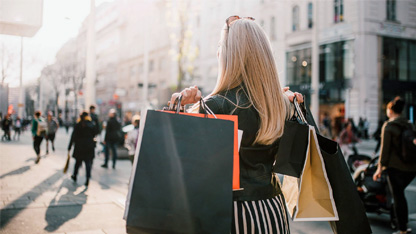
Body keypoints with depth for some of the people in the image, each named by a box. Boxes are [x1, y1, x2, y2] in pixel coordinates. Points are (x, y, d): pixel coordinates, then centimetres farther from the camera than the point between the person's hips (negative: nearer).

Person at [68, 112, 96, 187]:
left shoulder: (77, 125, -4)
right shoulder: (91, 125, -1)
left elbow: (73, 137, -4)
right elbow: (94, 135, 4)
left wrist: (69, 147, 0)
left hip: (79, 147, 0)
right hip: (89, 146, 0)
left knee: (78, 161, 17)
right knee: (88, 162, 2)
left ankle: (75, 176, 33)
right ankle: (88, 179, -5)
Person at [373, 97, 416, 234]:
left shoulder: (388, 126, -8)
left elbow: (385, 149, -10)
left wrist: (380, 169, -7)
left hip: (395, 167, -6)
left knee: (398, 197, 1)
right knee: (400, 194, 21)